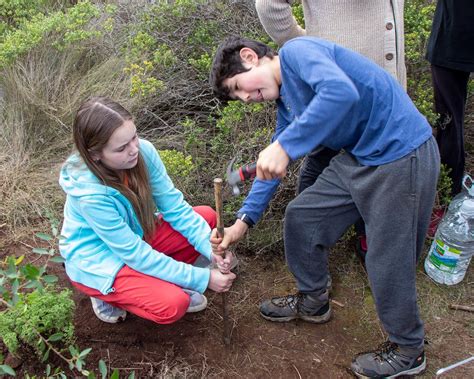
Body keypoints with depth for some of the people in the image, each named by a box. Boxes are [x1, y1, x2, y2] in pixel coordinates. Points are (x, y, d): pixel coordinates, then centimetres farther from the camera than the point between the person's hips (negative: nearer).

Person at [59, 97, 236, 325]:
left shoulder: (143, 151, -20)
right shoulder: (89, 193, -34)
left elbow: (175, 207, -12)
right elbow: (135, 255, -28)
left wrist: (212, 249, -26)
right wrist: (202, 278, -27)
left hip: (135, 237, 7)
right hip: (96, 262, -6)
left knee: (207, 217, -7)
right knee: (173, 305, -26)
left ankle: (164, 283, 2)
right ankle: (106, 295, 2)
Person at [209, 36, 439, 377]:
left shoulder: (296, 51, -13)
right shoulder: (286, 102, 13)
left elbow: (342, 92, -34)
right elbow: (271, 166, 18)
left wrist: (285, 146, -33)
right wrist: (243, 222, 15)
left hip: (402, 157, -9)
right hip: (358, 158, 9)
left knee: (388, 264, 1)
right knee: (301, 217, 15)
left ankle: (408, 351, 27)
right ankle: (313, 301, 37)